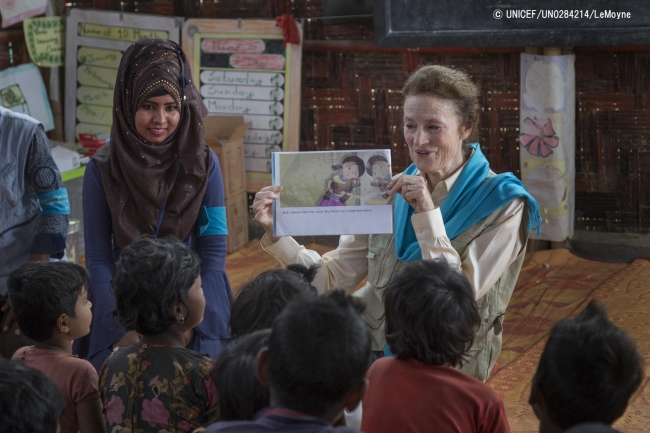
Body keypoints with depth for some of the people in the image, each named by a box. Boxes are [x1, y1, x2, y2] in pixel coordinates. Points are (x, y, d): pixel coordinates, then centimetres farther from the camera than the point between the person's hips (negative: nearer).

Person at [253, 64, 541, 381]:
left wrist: (428, 213, -21)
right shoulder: (393, 192, 8)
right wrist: (277, 233, -8)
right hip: (374, 349, 5)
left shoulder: (502, 205, -6)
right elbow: (336, 277, 6)